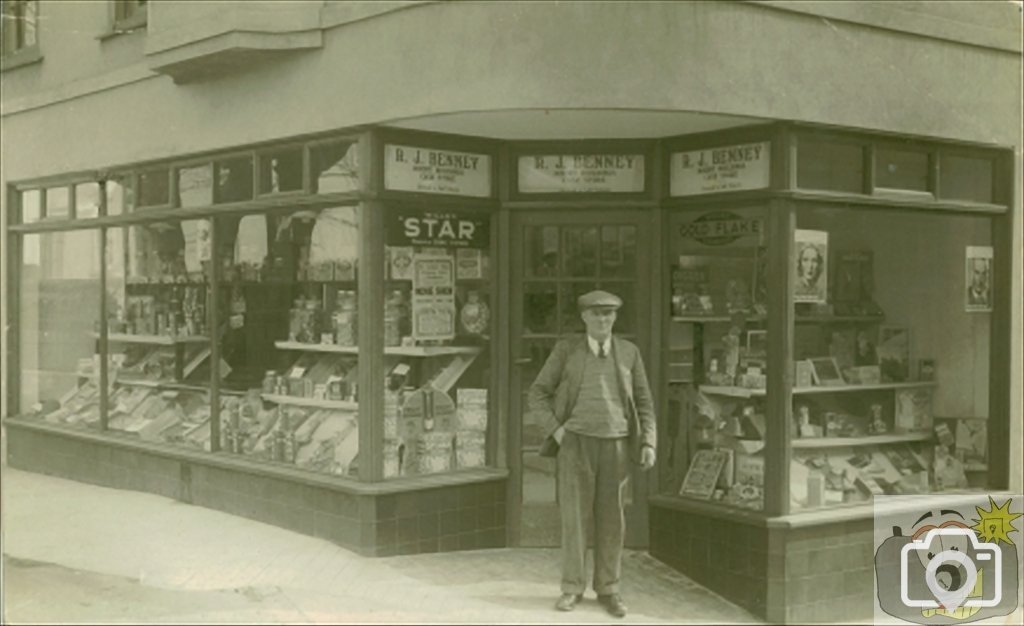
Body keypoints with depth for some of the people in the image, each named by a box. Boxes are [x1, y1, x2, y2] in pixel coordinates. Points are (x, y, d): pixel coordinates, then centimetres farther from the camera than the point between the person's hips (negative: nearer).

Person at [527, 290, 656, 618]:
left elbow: (643, 403, 6)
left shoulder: (629, 352, 4)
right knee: (574, 517, -1)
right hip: (577, 444, -1)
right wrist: (557, 430, -10)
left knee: (610, 520, 3)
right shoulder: (566, 350, -1)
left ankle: (607, 589, 14)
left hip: (615, 446, 1)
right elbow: (537, 396, 2)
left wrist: (648, 444, -5)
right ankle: (572, 588, 11)